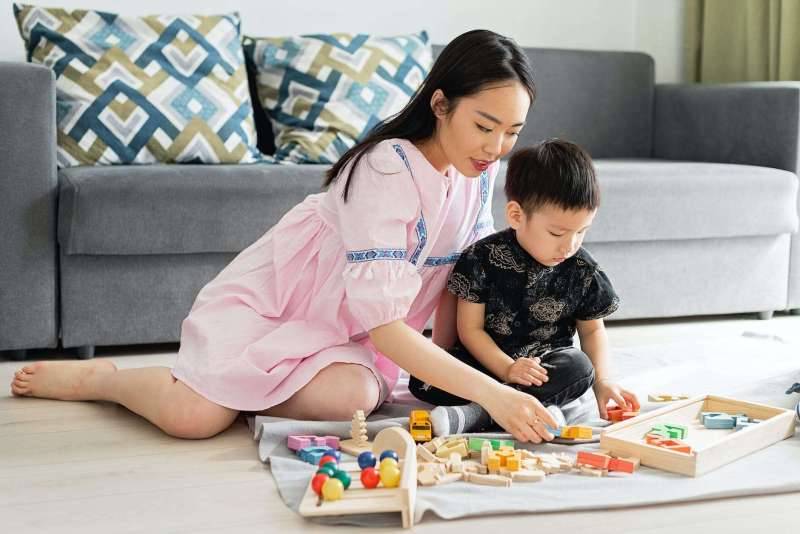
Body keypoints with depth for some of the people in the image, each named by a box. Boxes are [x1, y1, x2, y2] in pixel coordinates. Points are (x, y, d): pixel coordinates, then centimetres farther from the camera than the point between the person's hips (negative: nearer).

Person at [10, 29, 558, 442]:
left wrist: (444, 366, -4)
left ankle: (233, 381, 2)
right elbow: (383, 324, -34)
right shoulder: (387, 170, -30)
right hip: (275, 296, -6)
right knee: (195, 416, -25)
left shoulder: (478, 168, -6)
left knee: (354, 398, -27)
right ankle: (97, 377, 9)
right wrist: (488, 392, -40)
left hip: (340, 331, 6)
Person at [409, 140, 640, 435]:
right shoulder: (482, 258, -10)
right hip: (486, 361, -1)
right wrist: (507, 369, -22)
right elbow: (470, 329, -8)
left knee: (580, 367, -31)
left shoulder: (582, 270, -3)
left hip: (546, 364, 2)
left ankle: (476, 413, -34)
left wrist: (602, 381, -6)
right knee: (421, 378, -25)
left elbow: (592, 330, 10)